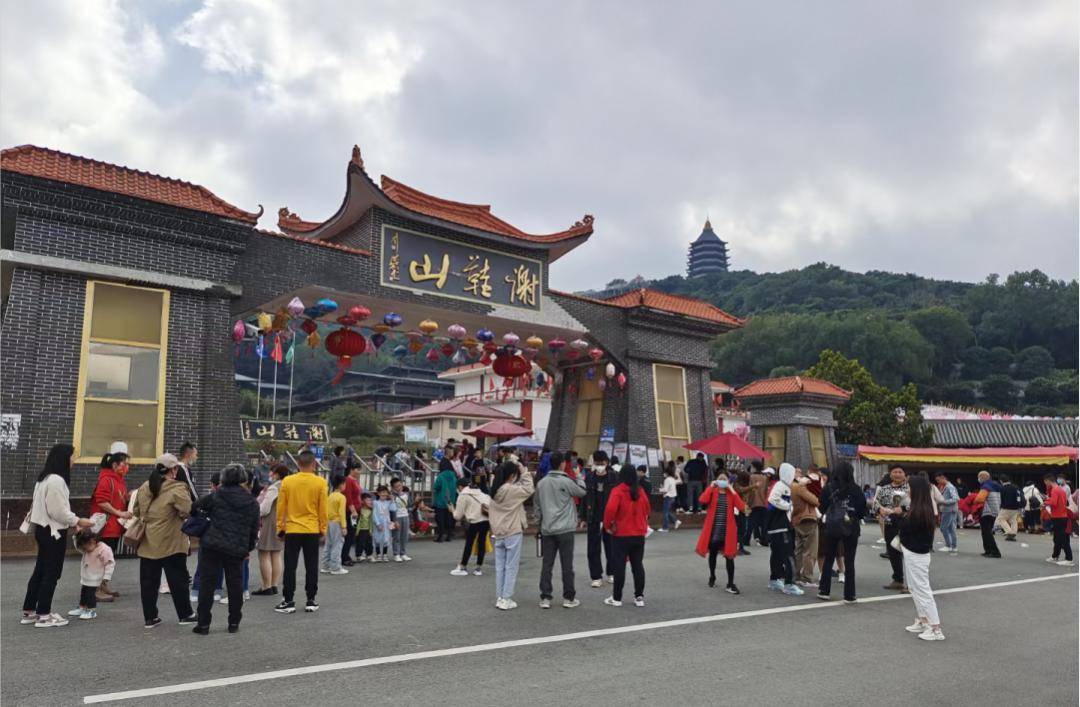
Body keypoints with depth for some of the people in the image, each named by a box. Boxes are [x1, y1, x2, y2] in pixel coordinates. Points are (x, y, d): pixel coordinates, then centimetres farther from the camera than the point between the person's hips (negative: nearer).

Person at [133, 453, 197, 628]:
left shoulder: (144, 487, 7)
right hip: (170, 543, -6)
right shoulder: (178, 489, -15)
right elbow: (188, 512, -22)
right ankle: (185, 615, 15)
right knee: (177, 579, 6)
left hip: (147, 543, 6)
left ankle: (150, 617, 18)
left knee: (148, 580, 12)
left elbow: (137, 511, 16)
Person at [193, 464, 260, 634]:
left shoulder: (216, 496, -2)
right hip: (237, 549, 1)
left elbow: (196, 507, 8)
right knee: (235, 585, 12)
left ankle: (203, 623, 10)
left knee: (207, 584, 7)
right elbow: (254, 529, 6)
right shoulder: (252, 503, 2)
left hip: (212, 545, -1)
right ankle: (234, 623, 18)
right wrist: (249, 548, 19)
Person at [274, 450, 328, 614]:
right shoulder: (320, 482, -6)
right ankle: (311, 601, 13)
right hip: (312, 530, 0)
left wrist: (280, 527, 11)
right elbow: (322, 509, -2)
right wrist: (323, 529, 9)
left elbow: (281, 507, 1)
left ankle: (288, 601, 10)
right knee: (311, 567, 9)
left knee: (290, 567, 8)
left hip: (292, 530, 0)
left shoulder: (287, 481, -4)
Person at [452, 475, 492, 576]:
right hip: (487, 519, 6)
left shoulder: (463, 495, 4)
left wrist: (453, 511, 25)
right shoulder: (479, 493, 24)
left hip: (475, 521, -6)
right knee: (482, 542, 13)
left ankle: (462, 567, 13)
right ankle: (478, 568, 18)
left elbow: (458, 516, 3)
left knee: (469, 543, 5)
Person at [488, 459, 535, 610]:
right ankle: (506, 599, 4)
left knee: (500, 567, 11)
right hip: (513, 533, -7)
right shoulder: (512, 490, -17)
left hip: (498, 533, 7)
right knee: (511, 567, 2)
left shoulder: (495, 491, 5)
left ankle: (499, 598, 17)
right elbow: (529, 489, -9)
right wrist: (524, 472, -4)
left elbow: (490, 511, 8)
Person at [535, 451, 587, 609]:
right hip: (565, 529, -4)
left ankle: (545, 598, 7)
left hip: (547, 529, 4)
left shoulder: (541, 483, 5)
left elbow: (536, 506, 11)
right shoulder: (566, 481, -11)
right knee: (567, 565, 4)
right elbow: (582, 492, 4)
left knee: (546, 564, 6)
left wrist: (539, 523, 20)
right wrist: (579, 478, 20)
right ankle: (569, 598, 10)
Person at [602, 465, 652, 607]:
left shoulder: (617, 491, -14)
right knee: (638, 565, 12)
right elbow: (647, 510, 11)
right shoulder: (640, 492, 2)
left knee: (619, 566, 3)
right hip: (639, 534, 5)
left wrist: (608, 525, -11)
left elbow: (610, 509, -25)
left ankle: (617, 598, 8)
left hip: (621, 534, -4)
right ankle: (639, 597, 14)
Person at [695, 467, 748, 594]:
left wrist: (732, 491, -14)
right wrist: (711, 487, -16)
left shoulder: (732, 493, 3)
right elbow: (702, 500, -22)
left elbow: (742, 507, -13)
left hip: (728, 530, 0)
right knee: (713, 554, 15)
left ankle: (730, 584, 3)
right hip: (713, 529, 0)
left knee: (729, 556, -3)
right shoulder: (712, 491, 0)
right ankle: (712, 577, 35)